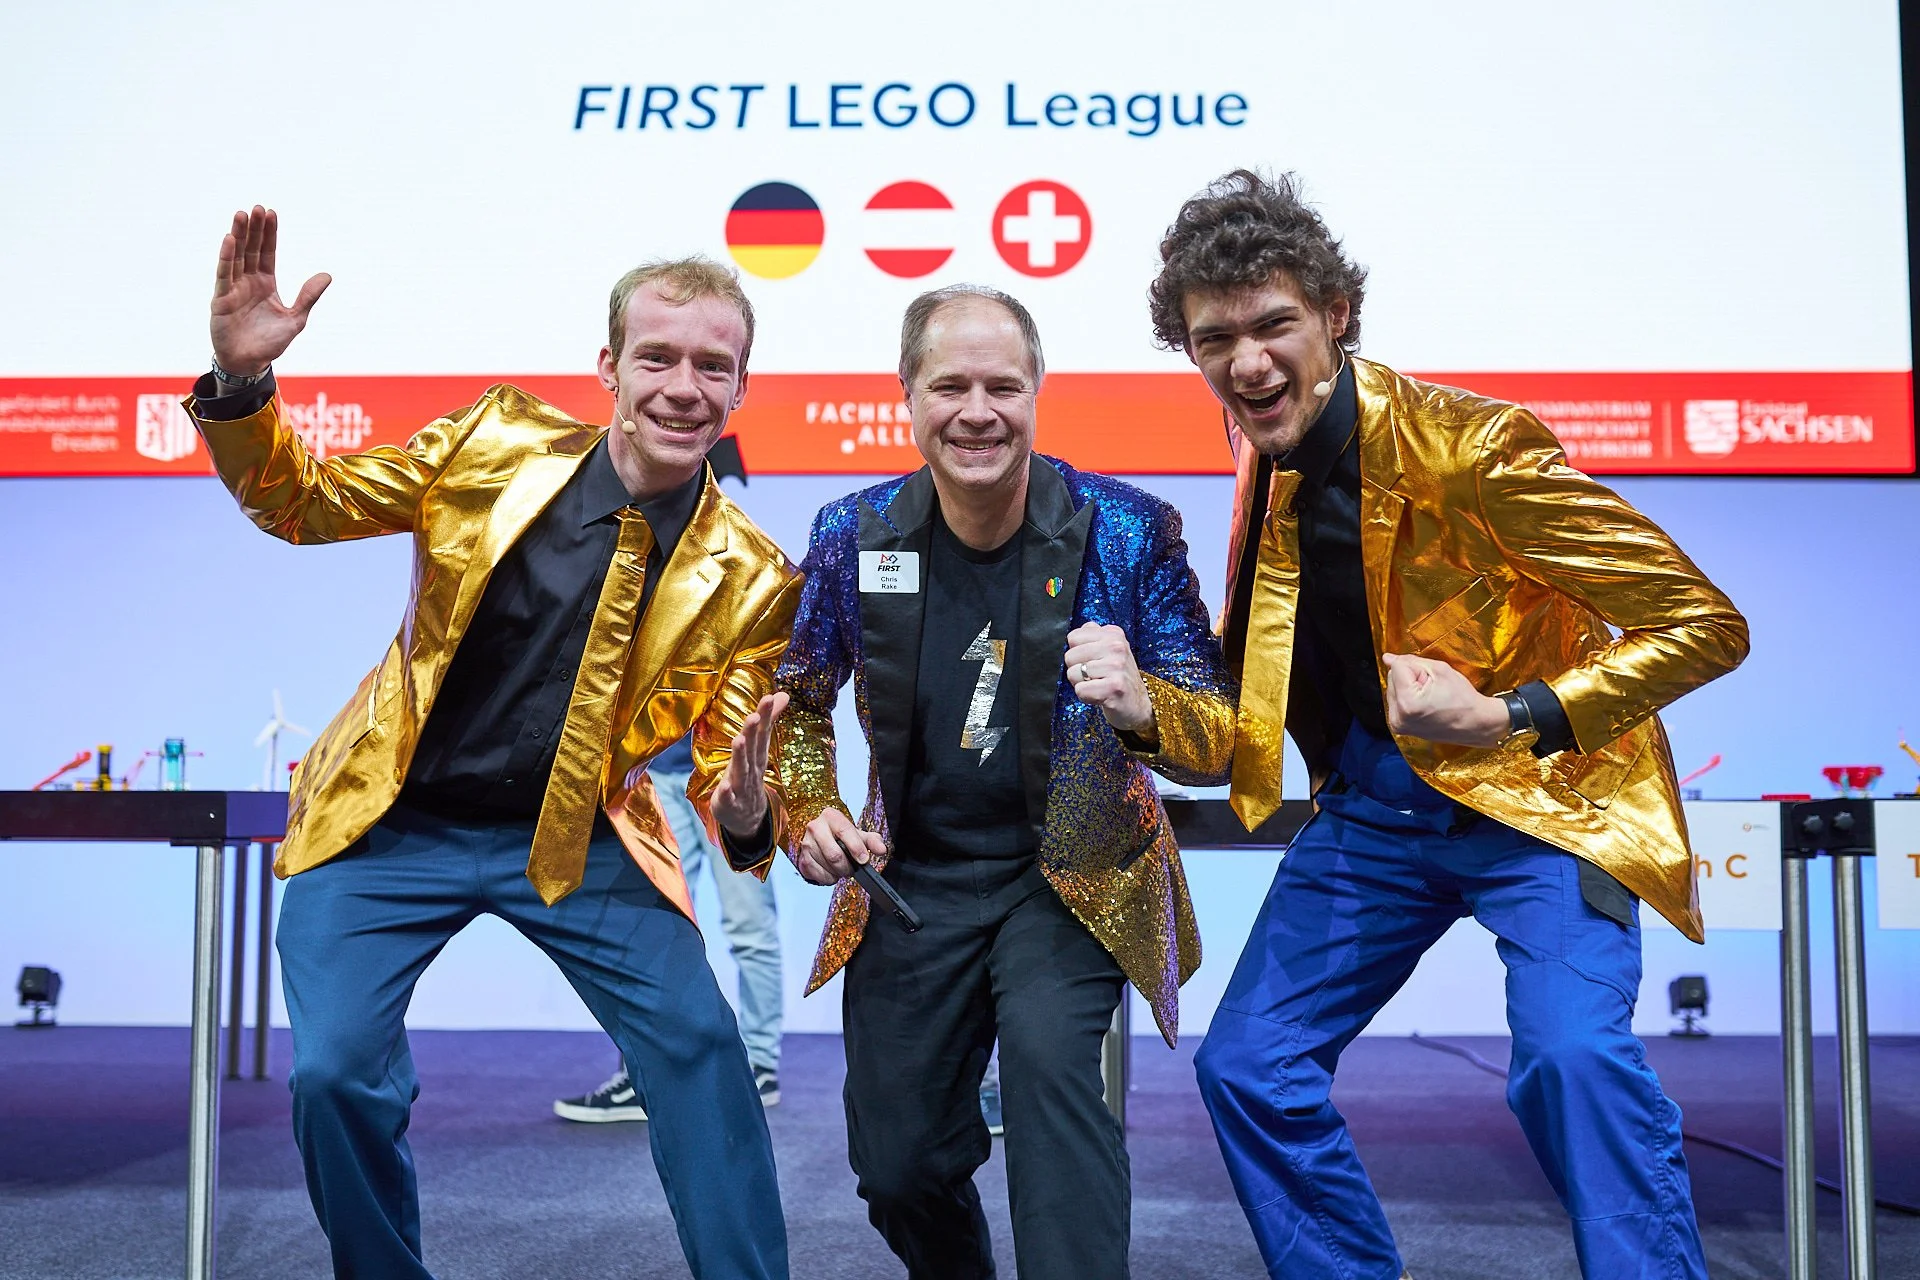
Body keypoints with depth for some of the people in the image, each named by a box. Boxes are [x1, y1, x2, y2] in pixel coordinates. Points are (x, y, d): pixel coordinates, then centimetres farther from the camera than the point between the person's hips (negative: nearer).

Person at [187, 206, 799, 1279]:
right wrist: (241, 380, -16)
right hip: (391, 826, 1)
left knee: (702, 1045, -12)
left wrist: (746, 818, -29)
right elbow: (299, 504, 3)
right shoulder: (495, 447, -7)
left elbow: (734, 760, -4)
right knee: (335, 1071, -12)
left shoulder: (751, 579, -10)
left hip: (578, 840, 0)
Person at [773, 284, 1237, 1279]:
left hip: (1073, 872, -2)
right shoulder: (854, 536, -8)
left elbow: (1220, 745, -13)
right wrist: (808, 818, -7)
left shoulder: (1129, 533, -15)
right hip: (911, 876, 3)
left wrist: (1141, 706, -34)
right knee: (897, 1168, 10)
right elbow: (799, 700, 10)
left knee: (1047, 1055, -31)